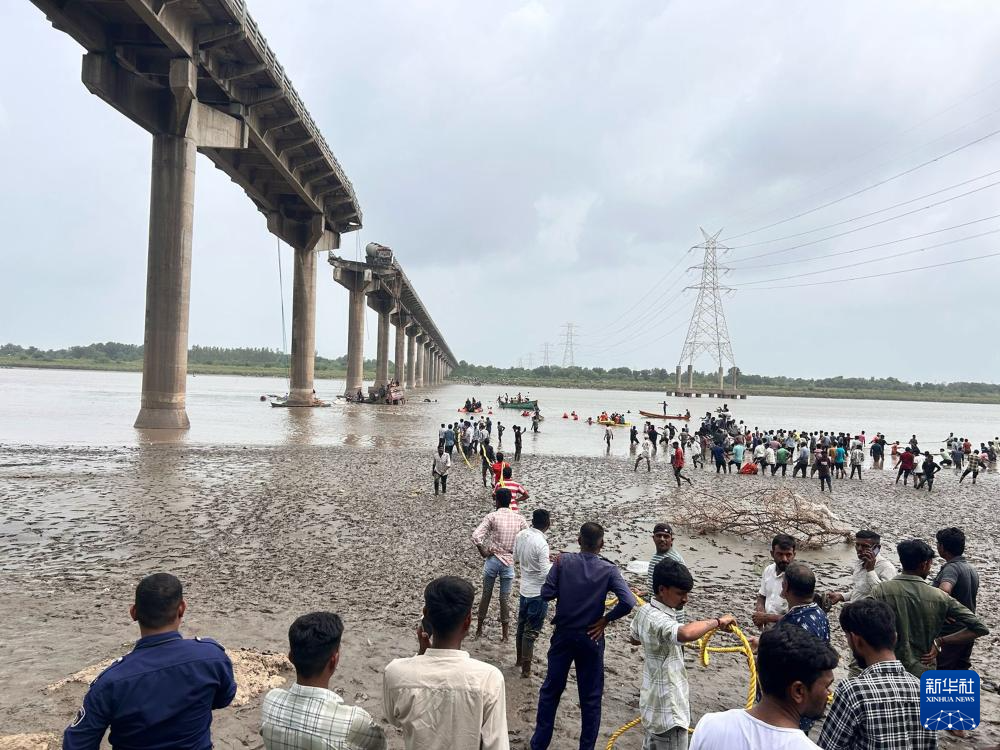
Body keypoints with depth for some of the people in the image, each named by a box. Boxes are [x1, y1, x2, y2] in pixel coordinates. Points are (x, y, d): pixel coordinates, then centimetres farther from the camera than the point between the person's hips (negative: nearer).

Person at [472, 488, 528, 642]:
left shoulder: (492, 516, -9)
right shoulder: (519, 518, -2)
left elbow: (476, 536, -18)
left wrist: (483, 552, -5)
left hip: (492, 560, -1)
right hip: (509, 562, 1)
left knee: (486, 595, 15)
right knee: (504, 599, 10)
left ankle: (479, 629, 27)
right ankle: (504, 634, 17)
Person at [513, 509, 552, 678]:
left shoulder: (520, 535, -4)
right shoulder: (541, 543, -26)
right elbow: (545, 574, -26)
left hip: (524, 589, 7)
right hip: (538, 593, -7)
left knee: (521, 626, 21)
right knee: (531, 632, 5)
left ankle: (520, 659, 37)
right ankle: (526, 668, 13)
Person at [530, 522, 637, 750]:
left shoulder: (563, 561, -10)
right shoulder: (609, 570, -12)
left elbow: (546, 594, -11)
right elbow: (628, 602, -22)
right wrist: (606, 619, -8)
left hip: (563, 635, 2)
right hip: (590, 638, -1)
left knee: (551, 689, 16)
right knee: (590, 697, 12)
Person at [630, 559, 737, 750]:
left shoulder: (645, 611, 1)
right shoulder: (658, 620, -29)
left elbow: (635, 639, 22)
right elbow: (686, 634, -52)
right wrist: (716, 621, -37)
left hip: (655, 704, 10)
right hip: (668, 710, -10)